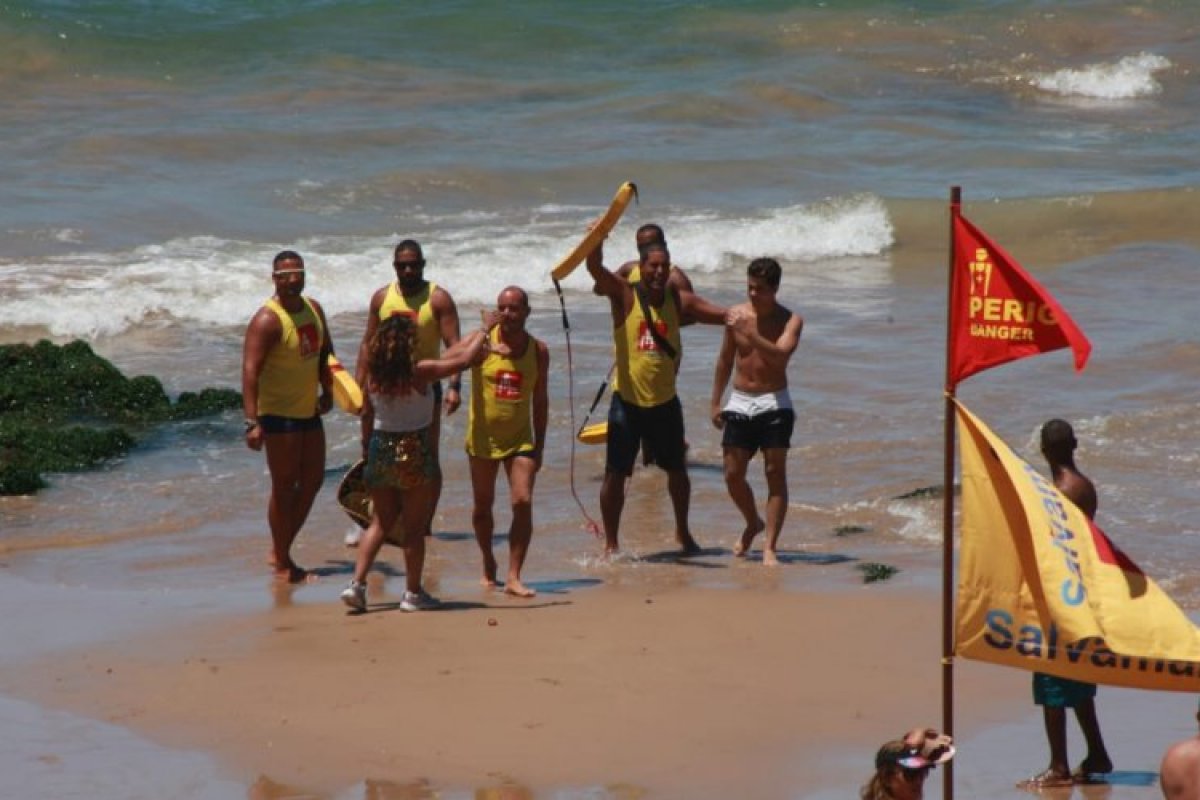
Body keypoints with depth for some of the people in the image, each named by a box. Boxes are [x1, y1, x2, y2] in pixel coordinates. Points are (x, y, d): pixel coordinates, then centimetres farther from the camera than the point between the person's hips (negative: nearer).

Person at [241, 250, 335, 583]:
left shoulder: (313, 309, 6)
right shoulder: (267, 320, -19)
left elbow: (325, 351, 23)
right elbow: (250, 371, -25)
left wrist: (327, 390, 14)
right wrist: (252, 422, -32)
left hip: (309, 411, 8)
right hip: (278, 415, -8)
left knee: (312, 481, 12)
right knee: (284, 487, -3)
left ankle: (280, 549, 24)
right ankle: (281, 563, 7)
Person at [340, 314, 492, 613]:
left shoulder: (373, 375, -2)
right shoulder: (419, 372, -16)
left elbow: (367, 415, 9)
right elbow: (463, 360, -10)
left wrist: (368, 450, 22)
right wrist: (482, 335, 8)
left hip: (380, 448, 5)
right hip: (414, 453, -5)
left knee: (381, 521, 15)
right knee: (414, 526, 6)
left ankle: (357, 583, 4)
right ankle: (413, 593, 12)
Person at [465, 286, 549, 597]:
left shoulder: (538, 350, 0)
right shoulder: (484, 341, -7)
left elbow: (540, 399, 8)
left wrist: (539, 446, 7)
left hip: (520, 439, 1)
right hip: (483, 438, -1)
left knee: (523, 503, -13)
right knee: (483, 505, 13)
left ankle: (514, 577, -11)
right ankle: (488, 563, 37)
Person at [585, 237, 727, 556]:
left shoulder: (679, 300, 0)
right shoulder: (624, 295, -7)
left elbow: (726, 314, -3)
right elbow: (595, 267, -21)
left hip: (665, 401, 3)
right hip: (627, 401, -3)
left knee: (677, 470, 17)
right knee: (615, 473, -3)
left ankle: (683, 532, 37)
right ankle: (611, 543, 7)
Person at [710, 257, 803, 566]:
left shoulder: (790, 320, -7)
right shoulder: (737, 314, 3)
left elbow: (780, 354, -26)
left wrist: (750, 334, -36)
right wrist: (716, 402, 14)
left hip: (774, 404, -4)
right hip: (739, 403, 4)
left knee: (775, 473, -7)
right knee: (733, 474, 3)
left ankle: (770, 547, -6)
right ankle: (753, 524, 30)